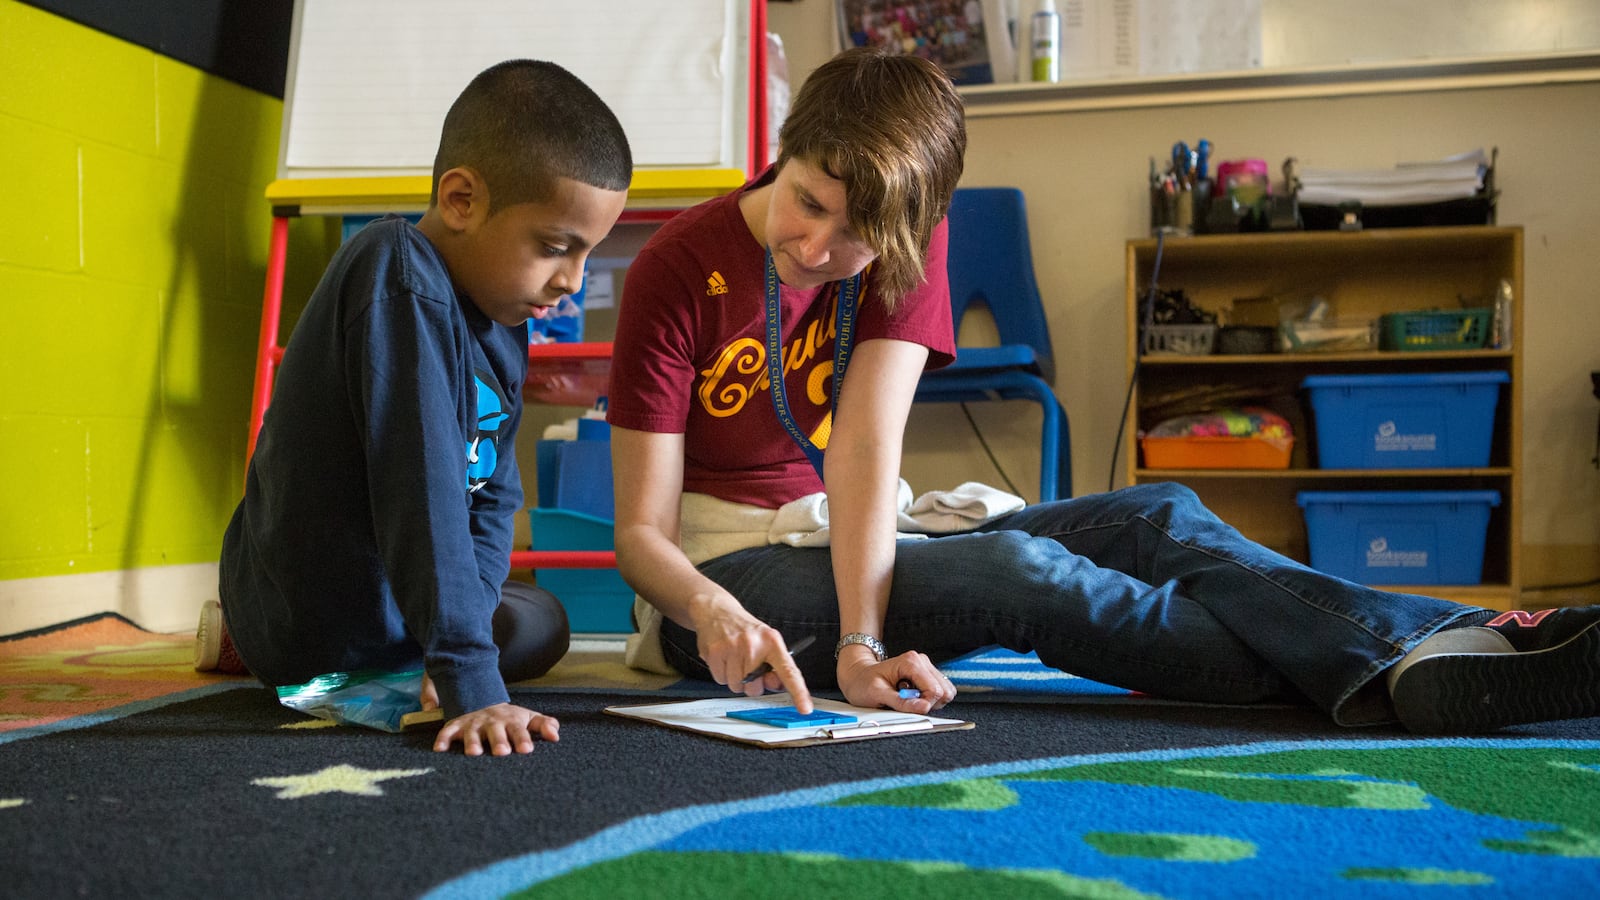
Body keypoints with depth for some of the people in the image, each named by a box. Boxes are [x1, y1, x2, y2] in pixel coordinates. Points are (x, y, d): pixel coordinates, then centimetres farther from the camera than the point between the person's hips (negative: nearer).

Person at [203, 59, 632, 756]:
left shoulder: (501, 320, 0)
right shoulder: (402, 286, -29)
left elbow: (492, 496, -1)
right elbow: (421, 487, -37)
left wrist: (459, 642, -15)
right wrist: (470, 683, -39)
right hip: (321, 631, -9)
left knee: (535, 620, 30)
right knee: (539, 625, 9)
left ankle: (244, 640, 20)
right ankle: (240, 641, 6)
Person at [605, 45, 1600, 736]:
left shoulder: (904, 242, -6)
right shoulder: (678, 271, -15)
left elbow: (867, 440, -20)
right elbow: (642, 527, -16)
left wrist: (859, 639, -33)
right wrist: (708, 610, -38)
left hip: (854, 544, 5)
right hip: (723, 572, -5)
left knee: (1153, 516, -14)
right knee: (1016, 568, -31)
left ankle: (1439, 641, -30)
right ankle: (1386, 675, -32)